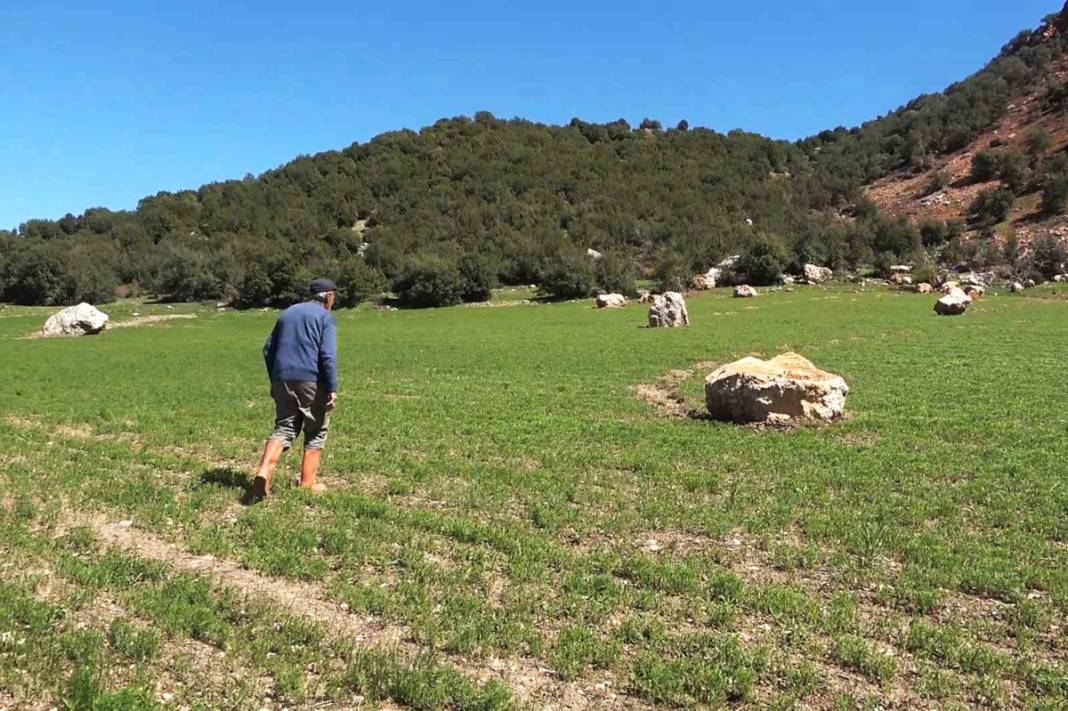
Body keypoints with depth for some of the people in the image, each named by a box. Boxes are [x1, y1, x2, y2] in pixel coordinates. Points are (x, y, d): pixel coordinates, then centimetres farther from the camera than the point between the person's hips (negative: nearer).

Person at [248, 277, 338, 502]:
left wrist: (274, 382, 25)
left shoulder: (287, 313, 18)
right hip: (311, 381, -5)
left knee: (283, 429, 9)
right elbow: (328, 356, -13)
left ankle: (263, 473, -11)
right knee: (315, 433, 8)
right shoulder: (325, 317, -1)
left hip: (283, 380, 5)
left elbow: (268, 350, 19)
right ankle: (307, 484, 10)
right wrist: (332, 389, -12)